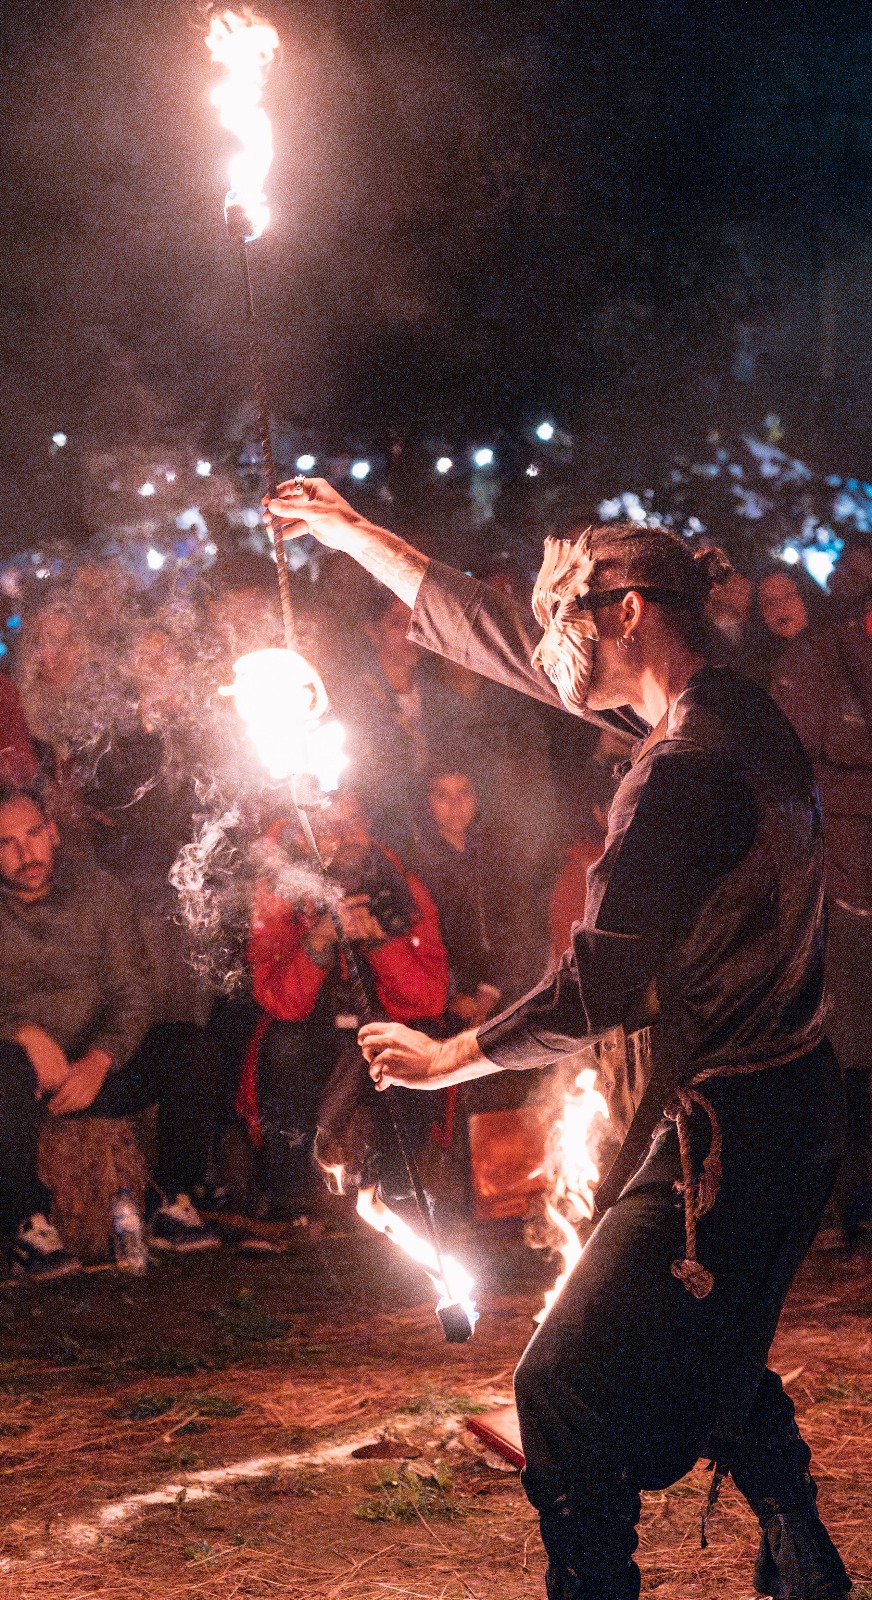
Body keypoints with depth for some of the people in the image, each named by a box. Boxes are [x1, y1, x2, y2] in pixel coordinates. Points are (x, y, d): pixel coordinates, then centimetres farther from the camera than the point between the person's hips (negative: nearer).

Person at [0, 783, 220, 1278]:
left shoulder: (97, 890, 4)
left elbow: (131, 992, 0)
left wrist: (98, 1061, -18)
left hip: (98, 1067, 3)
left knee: (186, 1048, -22)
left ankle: (174, 1204, -11)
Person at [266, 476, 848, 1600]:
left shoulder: (684, 770, -22)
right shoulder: (733, 712, 7)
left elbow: (595, 992, -21)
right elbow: (501, 645, 17)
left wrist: (446, 1060, -7)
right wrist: (353, 536, 21)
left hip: (720, 1139, -10)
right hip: (789, 1115, 10)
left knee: (566, 1394, -9)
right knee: (711, 1359, 29)